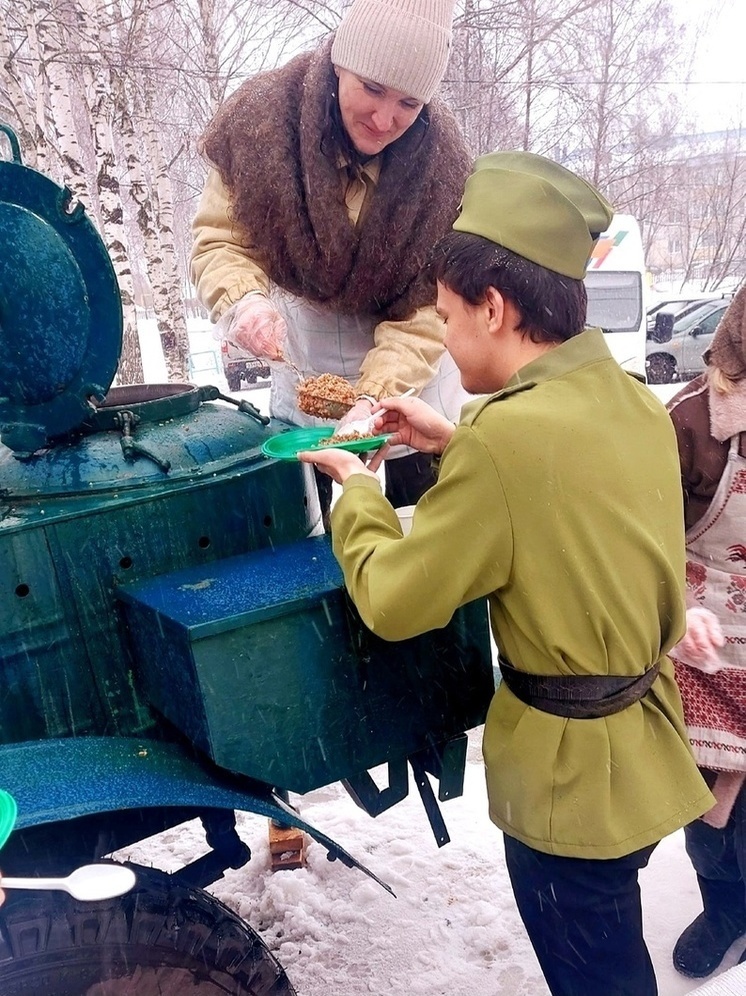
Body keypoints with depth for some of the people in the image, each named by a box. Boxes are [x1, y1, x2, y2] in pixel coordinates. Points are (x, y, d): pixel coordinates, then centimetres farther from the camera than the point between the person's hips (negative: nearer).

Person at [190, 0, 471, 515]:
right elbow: (218, 241, -13)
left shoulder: (443, 162, -19)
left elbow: (425, 307, -20)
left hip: (412, 377, 0)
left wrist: (374, 396, -35)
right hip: (300, 367, 1)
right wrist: (245, 299, -36)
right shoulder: (262, 122, -17)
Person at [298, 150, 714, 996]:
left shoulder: (507, 434, -28)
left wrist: (357, 488, -4)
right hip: (642, 739, 8)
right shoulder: (633, 402, -2)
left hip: (572, 769, -8)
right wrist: (458, 445, 11)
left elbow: (391, 602, -20)